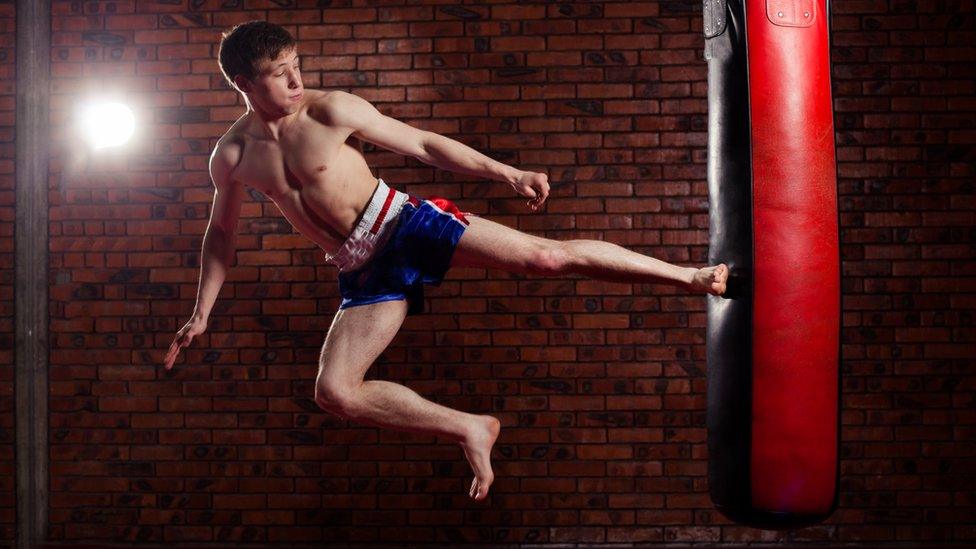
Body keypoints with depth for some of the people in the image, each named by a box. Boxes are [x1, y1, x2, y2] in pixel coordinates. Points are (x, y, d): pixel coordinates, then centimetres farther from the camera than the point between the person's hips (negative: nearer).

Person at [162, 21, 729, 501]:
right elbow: (222, 232, 19)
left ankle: (690, 275, -4)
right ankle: (470, 429, 1)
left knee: (545, 255, -15)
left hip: (405, 222, -4)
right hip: (364, 271, 4)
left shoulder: (331, 110, -9)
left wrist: (508, 173, -8)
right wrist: (202, 313, 16)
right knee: (335, 391, -11)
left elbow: (422, 144, -4)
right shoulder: (231, 157, 2)